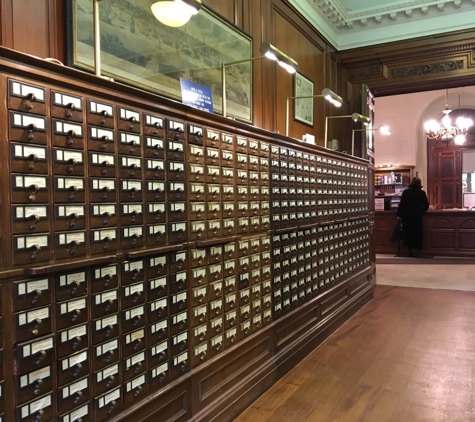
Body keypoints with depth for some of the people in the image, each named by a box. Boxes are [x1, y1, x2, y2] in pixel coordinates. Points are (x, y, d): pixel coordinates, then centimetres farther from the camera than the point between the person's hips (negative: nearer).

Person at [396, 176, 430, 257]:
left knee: (408, 232, 7)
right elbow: (426, 205, 4)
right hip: (417, 216, 0)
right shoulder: (422, 193, 1)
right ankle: (417, 252, 1)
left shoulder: (406, 192, -4)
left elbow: (402, 204, -4)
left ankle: (410, 251, 8)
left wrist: (399, 214, 4)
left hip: (406, 215, 0)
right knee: (417, 233, 5)